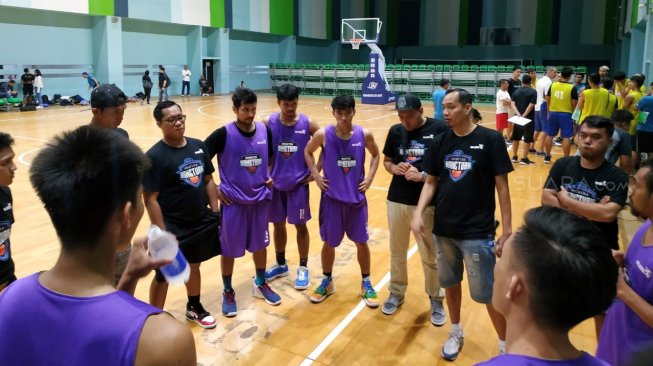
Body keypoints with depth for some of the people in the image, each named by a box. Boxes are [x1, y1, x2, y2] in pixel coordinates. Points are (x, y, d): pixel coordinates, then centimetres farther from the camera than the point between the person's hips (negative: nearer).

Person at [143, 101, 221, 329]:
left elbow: (208, 180, 10)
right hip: (173, 229, -6)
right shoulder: (155, 156, -17)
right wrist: (162, 233, -19)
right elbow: (150, 199, -17)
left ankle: (194, 308, 44)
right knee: (164, 276, 7)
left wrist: (215, 212, 6)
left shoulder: (198, 146, 1)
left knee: (193, 266, 23)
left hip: (202, 222, 6)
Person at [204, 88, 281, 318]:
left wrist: (270, 176, 5)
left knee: (260, 244, 17)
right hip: (233, 201, -4)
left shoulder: (265, 131, -1)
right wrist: (214, 188, -10)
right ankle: (228, 292, 27)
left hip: (260, 198, 4)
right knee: (229, 249, 8)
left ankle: (260, 284, 37)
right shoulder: (224, 134, -15)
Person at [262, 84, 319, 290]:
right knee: (278, 224, 13)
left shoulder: (307, 124, -8)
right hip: (275, 183, 2)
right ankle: (281, 264, 31)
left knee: (300, 226, 6)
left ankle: (303, 268, 21)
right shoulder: (268, 123, -5)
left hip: (299, 183, -2)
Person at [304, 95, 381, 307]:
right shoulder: (323, 134, -11)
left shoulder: (364, 135, -8)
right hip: (332, 197, -1)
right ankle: (327, 282, 32)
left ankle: (366, 284, 28)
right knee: (329, 242, 11)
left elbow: (375, 155, 11)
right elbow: (308, 152, 7)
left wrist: (369, 178, 0)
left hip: (357, 197, 1)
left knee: (361, 242, 10)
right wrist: (316, 175, -3)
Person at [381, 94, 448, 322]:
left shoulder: (439, 129, -10)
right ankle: (396, 292, 37)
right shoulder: (395, 131, 3)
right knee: (397, 252, 17)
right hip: (396, 200, 4)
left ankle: (436, 299, 27)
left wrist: (423, 175, -21)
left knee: (430, 256, 8)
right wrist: (394, 168, -10)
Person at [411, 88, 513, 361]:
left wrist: (507, 229, -9)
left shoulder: (490, 139, -10)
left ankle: (505, 345, 24)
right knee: (450, 283, 18)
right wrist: (418, 213, -9)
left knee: (487, 292, 3)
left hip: (478, 231, -4)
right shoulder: (440, 142, 2)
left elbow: (502, 186, -7)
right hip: (443, 229, 4)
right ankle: (456, 333, 40)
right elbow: (431, 182, 7)